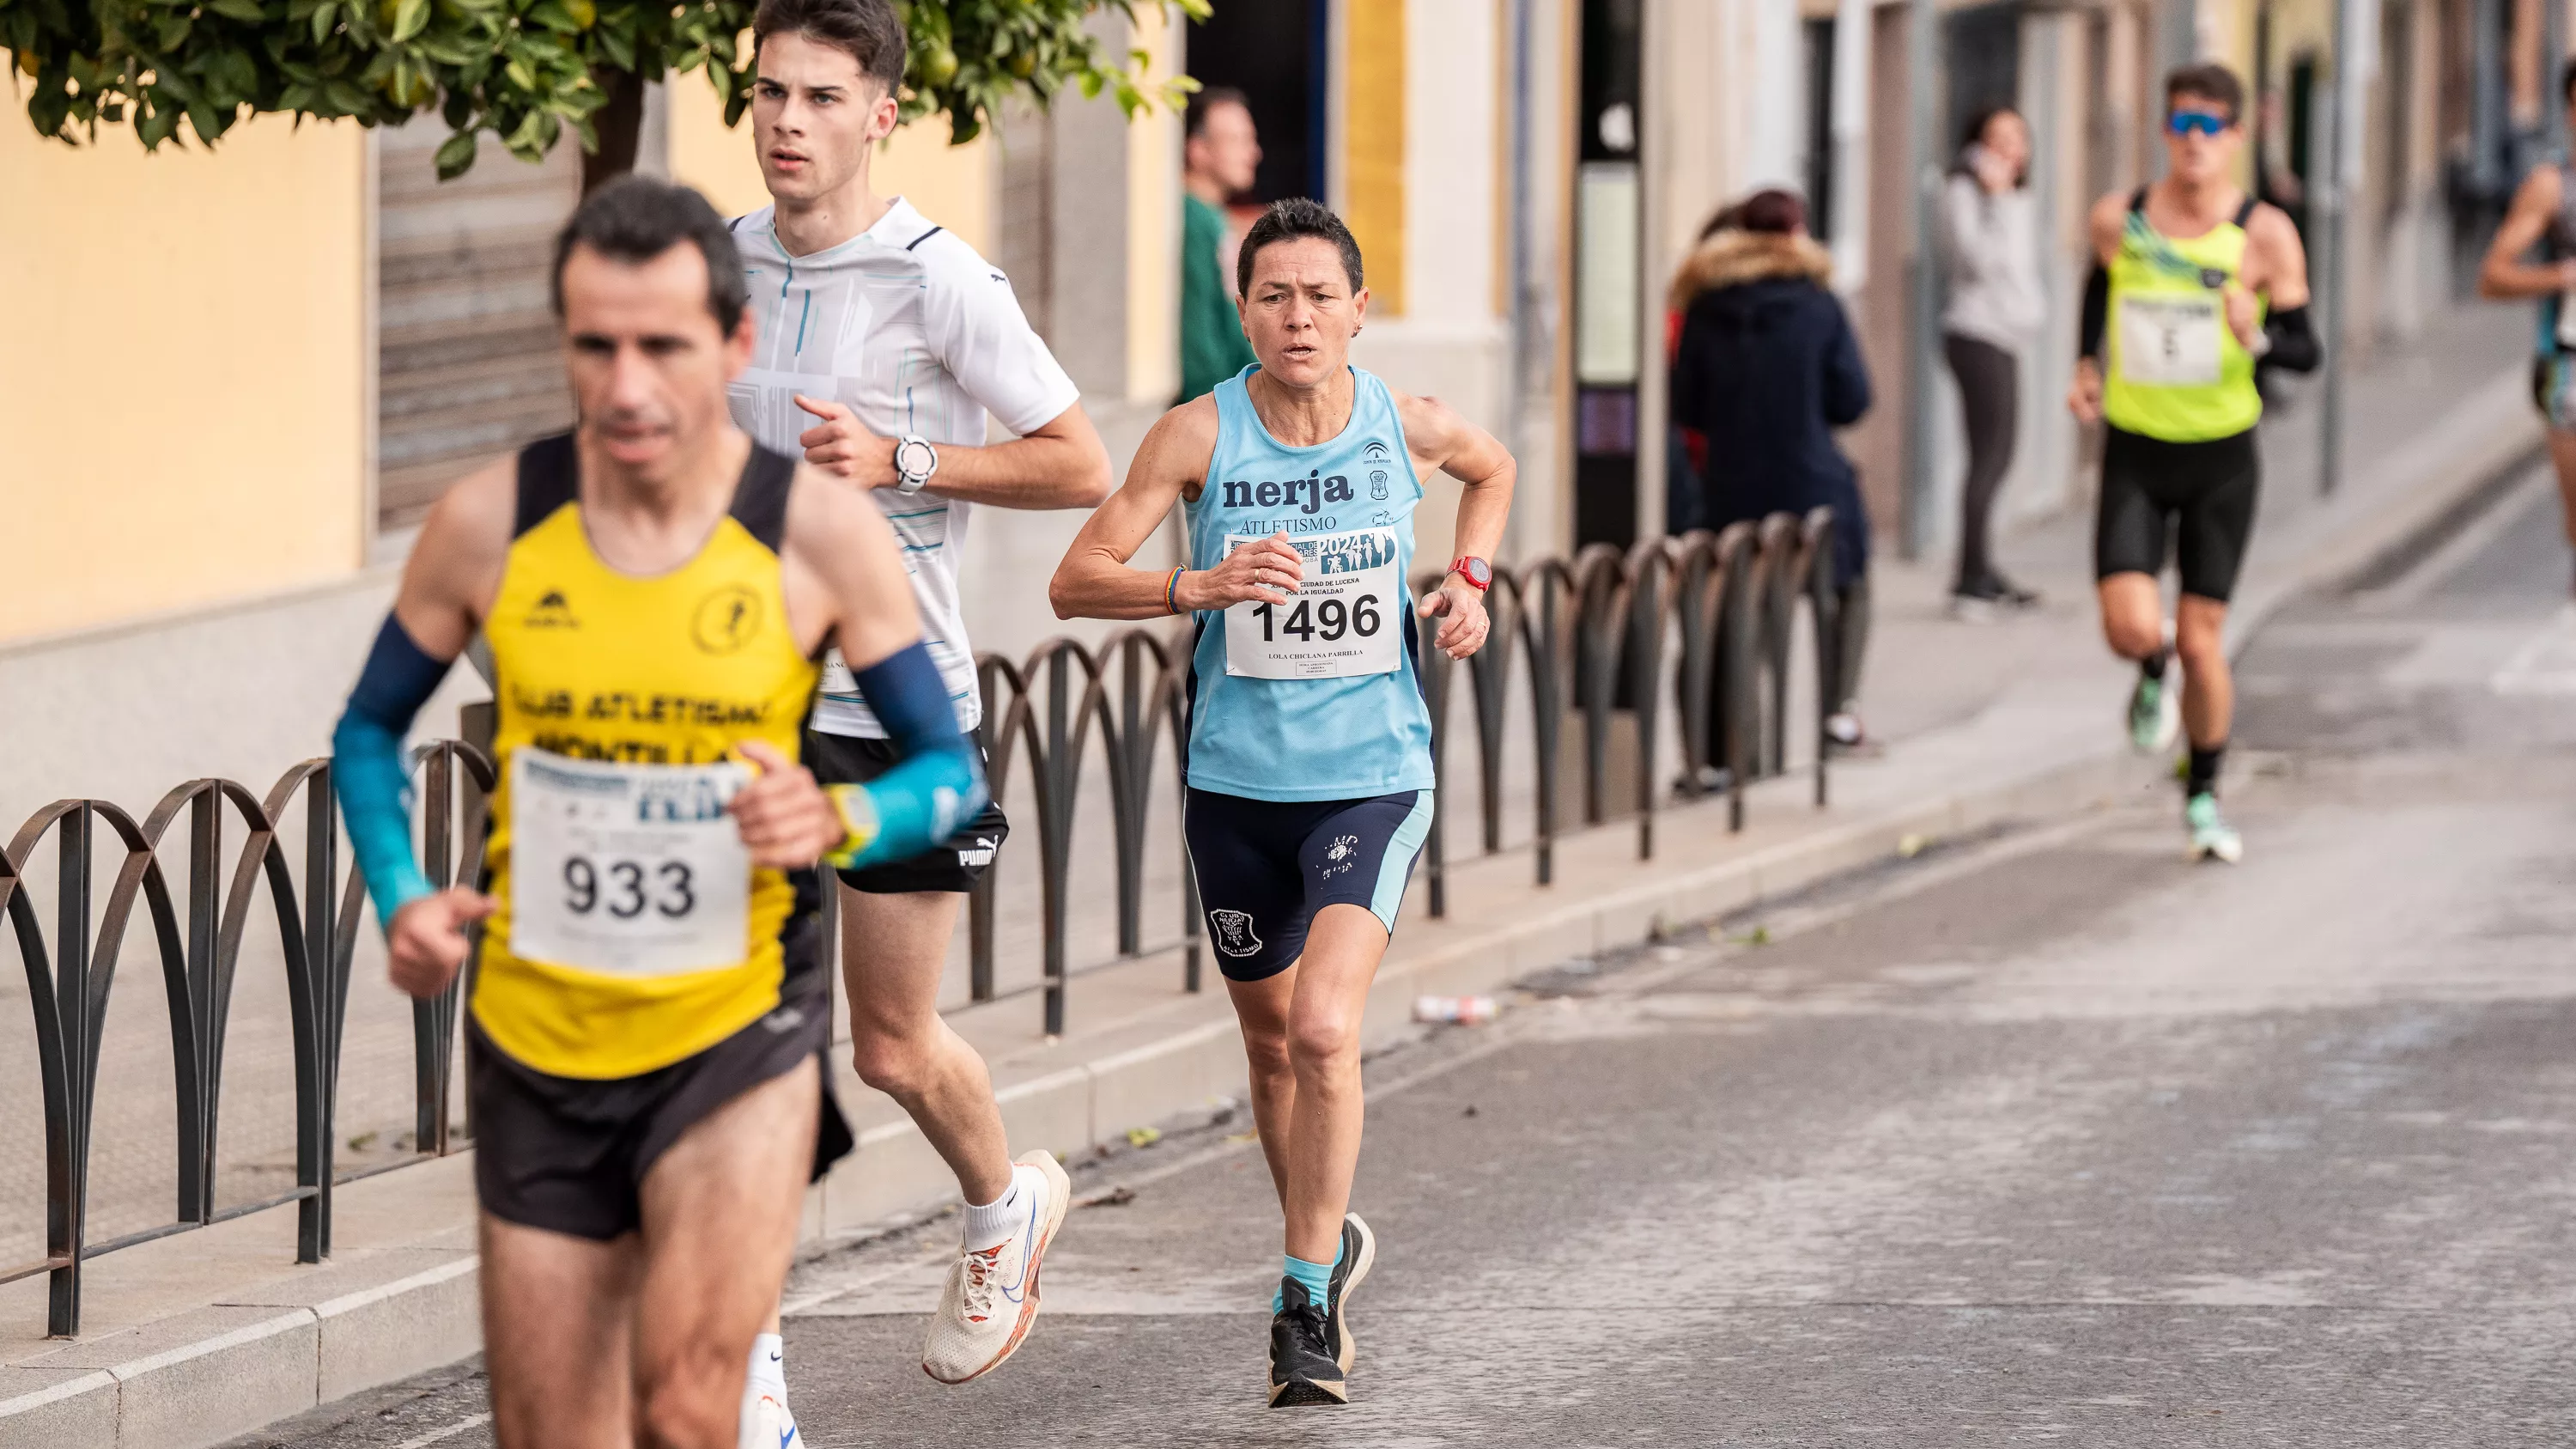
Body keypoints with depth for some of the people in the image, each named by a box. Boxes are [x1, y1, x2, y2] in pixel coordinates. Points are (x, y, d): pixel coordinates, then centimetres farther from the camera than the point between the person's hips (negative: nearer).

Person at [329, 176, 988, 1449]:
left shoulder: (819, 531, -8)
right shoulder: (489, 522, -5)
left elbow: (950, 772, 1)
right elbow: (370, 731, 11)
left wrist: (841, 822, -20)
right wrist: (400, 900, -6)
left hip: (738, 1030, -2)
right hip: (537, 1044, 3)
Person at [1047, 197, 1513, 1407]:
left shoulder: (1407, 425, -4)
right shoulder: (1201, 434, -9)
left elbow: (1492, 467, 21)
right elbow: (1075, 582, -13)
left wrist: (1469, 581, 4)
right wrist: (1199, 588, -29)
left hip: (1373, 776, -1)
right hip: (1236, 781, 1)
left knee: (1324, 1031, -19)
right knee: (1271, 1042, 15)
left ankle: (1307, 1304, -7)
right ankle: (1329, 1242, 40)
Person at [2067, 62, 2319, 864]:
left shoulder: (2265, 235, -10)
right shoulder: (2119, 219, -4)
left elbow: (2305, 351, -8)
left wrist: (2258, 337, -29)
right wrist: (2086, 366, 9)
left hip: (2221, 462, -1)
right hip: (2133, 456, 1)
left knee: (2202, 642, 2)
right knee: (2131, 629, -16)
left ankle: (2203, 799, 23)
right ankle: (2154, 675, 22)